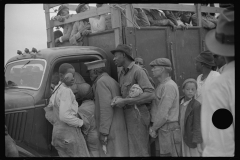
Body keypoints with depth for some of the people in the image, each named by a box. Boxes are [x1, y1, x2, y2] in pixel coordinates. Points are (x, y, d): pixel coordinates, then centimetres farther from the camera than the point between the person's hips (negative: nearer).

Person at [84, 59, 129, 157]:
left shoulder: (101, 81, -9)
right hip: (118, 128, 9)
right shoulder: (112, 81, 20)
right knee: (118, 153, 10)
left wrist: (103, 132, -18)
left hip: (111, 130, -9)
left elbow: (106, 108, -18)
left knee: (109, 153, -6)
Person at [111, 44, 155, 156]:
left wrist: (125, 101, -21)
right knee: (130, 150, 10)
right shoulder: (122, 73, 15)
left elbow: (150, 94, -21)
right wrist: (118, 99, -4)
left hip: (137, 115, -8)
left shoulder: (137, 71, -11)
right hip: (127, 116, 8)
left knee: (138, 152, -4)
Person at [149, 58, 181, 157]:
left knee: (168, 154, -3)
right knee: (160, 154, 12)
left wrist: (153, 128, -9)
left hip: (168, 130, -9)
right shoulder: (162, 86, 17)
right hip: (161, 130, 9)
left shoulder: (169, 86, -14)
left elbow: (163, 113, -19)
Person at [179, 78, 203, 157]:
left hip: (192, 140, -6)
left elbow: (197, 125, -16)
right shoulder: (180, 102, 2)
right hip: (182, 140, 6)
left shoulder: (196, 105, -15)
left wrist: (198, 144, -17)